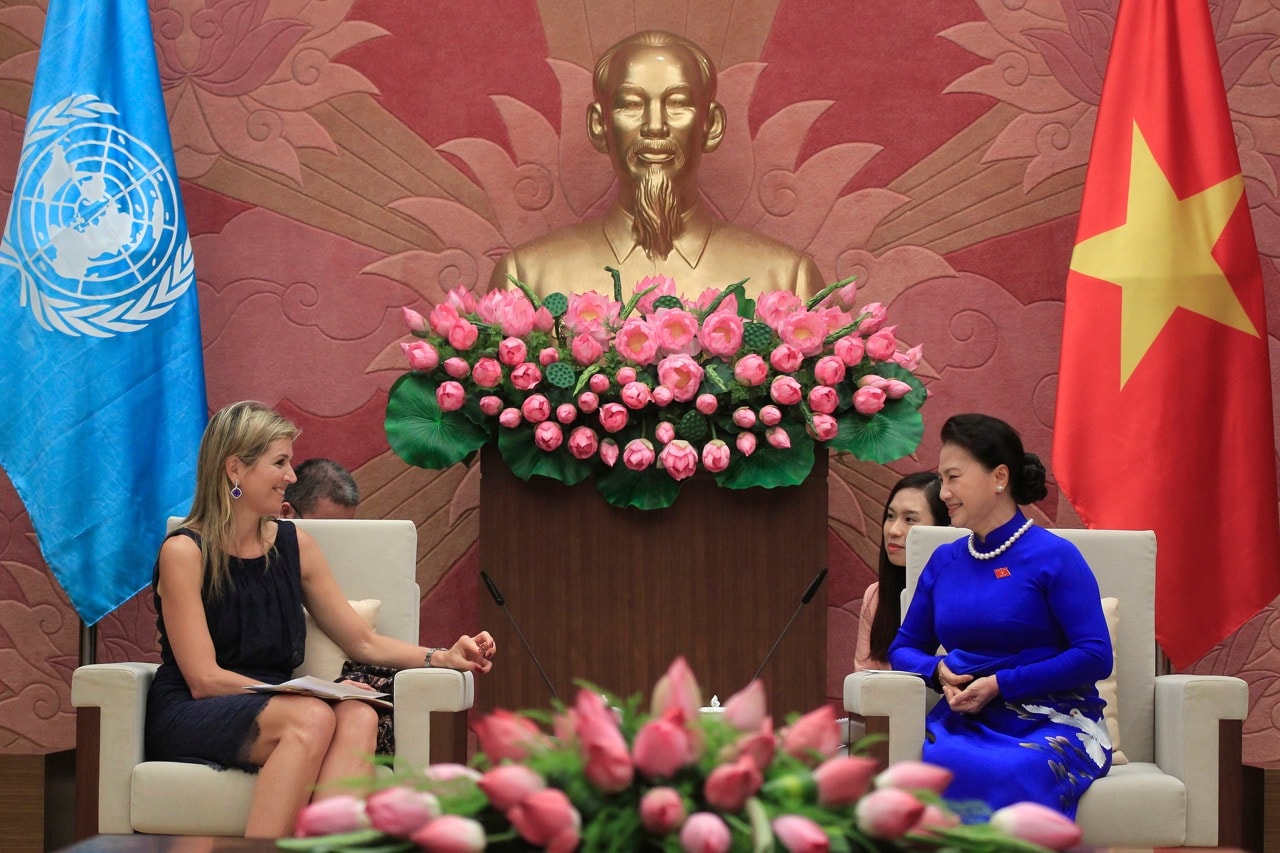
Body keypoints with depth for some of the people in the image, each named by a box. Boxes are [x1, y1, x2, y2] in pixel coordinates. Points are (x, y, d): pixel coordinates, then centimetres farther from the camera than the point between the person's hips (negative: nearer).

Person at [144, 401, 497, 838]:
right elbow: (204, 679, -12)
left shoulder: (293, 544, 12)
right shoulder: (184, 552, -6)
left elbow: (364, 642, 17)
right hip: (188, 719, -5)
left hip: (270, 711, 5)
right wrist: (314, 695, -21)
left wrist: (446, 656, 0)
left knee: (358, 718, -29)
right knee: (314, 718, -34)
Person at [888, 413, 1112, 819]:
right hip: (965, 722, 4)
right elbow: (904, 647, 24)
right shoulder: (944, 561, 16)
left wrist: (1000, 684, -12)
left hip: (1054, 724, -4)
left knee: (1011, 775, -40)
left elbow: (1095, 656, -8)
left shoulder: (1054, 557, -1)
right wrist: (939, 671, 0)